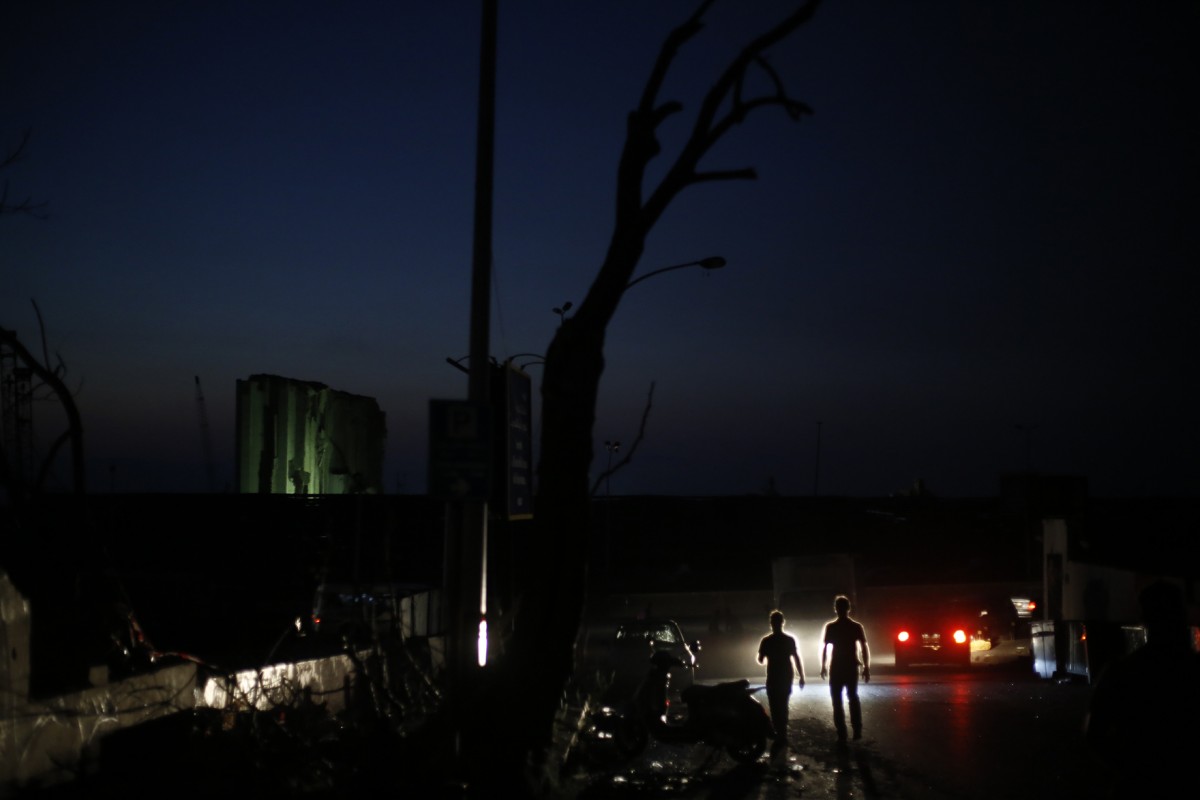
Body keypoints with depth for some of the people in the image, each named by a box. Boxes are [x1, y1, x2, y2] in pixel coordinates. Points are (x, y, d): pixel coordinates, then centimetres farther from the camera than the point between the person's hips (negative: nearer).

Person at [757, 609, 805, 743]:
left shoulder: (766, 641, -9)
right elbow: (797, 659, -4)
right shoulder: (790, 640, -3)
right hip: (787, 677, 3)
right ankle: (782, 732, 26)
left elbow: (760, 660, -2)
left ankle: (780, 734, -3)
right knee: (783, 705, 18)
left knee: (775, 707, 3)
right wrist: (802, 677, 3)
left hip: (773, 678, -3)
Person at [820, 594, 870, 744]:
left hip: (836, 669, -2)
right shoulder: (857, 627, -4)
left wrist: (823, 666, 5)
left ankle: (842, 734, 1)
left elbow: (825, 648, -6)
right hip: (852, 668, 2)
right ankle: (857, 731, 18)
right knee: (853, 698, 21)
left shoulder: (830, 627, -7)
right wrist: (866, 668, 1)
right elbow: (864, 649, -5)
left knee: (837, 701, 6)